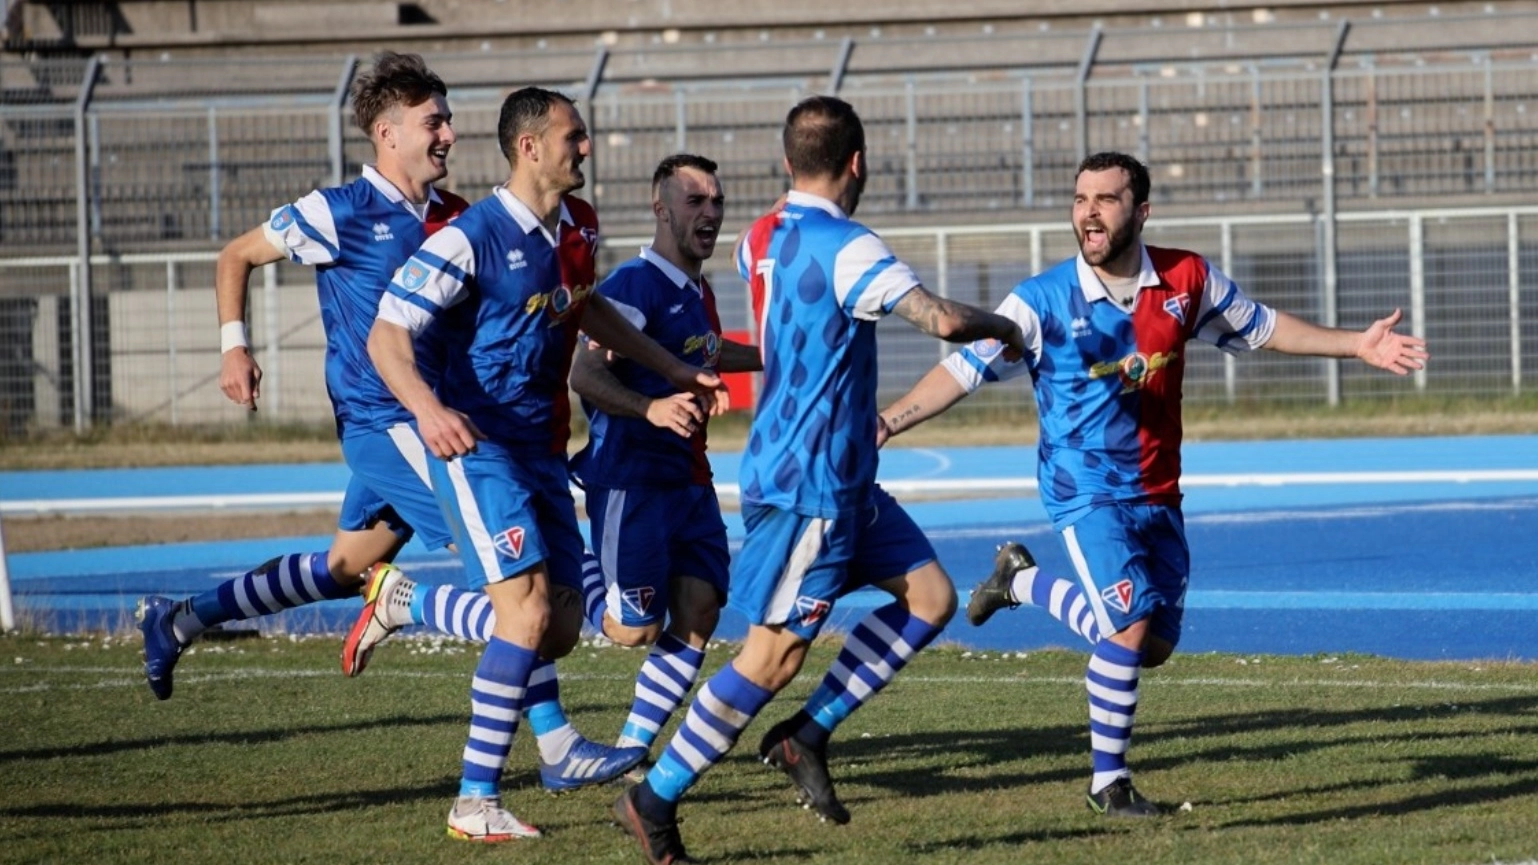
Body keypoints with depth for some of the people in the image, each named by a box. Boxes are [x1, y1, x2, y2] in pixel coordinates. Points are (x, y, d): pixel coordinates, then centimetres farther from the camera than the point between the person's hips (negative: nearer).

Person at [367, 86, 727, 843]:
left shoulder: (575, 228, 7)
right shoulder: (472, 238, -17)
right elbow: (386, 336, -21)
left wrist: (673, 370, 30)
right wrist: (426, 407, -40)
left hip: (542, 448, 8)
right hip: (476, 443, -8)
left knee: (560, 630, 6)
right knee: (527, 610, -19)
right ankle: (476, 803, -15)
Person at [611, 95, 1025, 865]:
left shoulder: (759, 241, 8)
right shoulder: (845, 248, -19)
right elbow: (943, 319, -27)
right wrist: (1004, 330, -9)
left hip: (840, 481, 9)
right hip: (810, 484, -9)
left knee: (930, 595, 9)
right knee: (774, 652, -6)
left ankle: (805, 736, 9)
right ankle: (653, 801, 0)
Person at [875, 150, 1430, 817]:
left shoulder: (1186, 281, -3)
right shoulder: (1043, 302, -13)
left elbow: (1261, 327, 12)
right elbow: (965, 369, -10)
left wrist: (1356, 346, 7)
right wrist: (886, 423, -20)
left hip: (1157, 496, 5)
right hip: (1086, 493, -5)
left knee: (1155, 648, 8)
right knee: (1131, 628, -20)